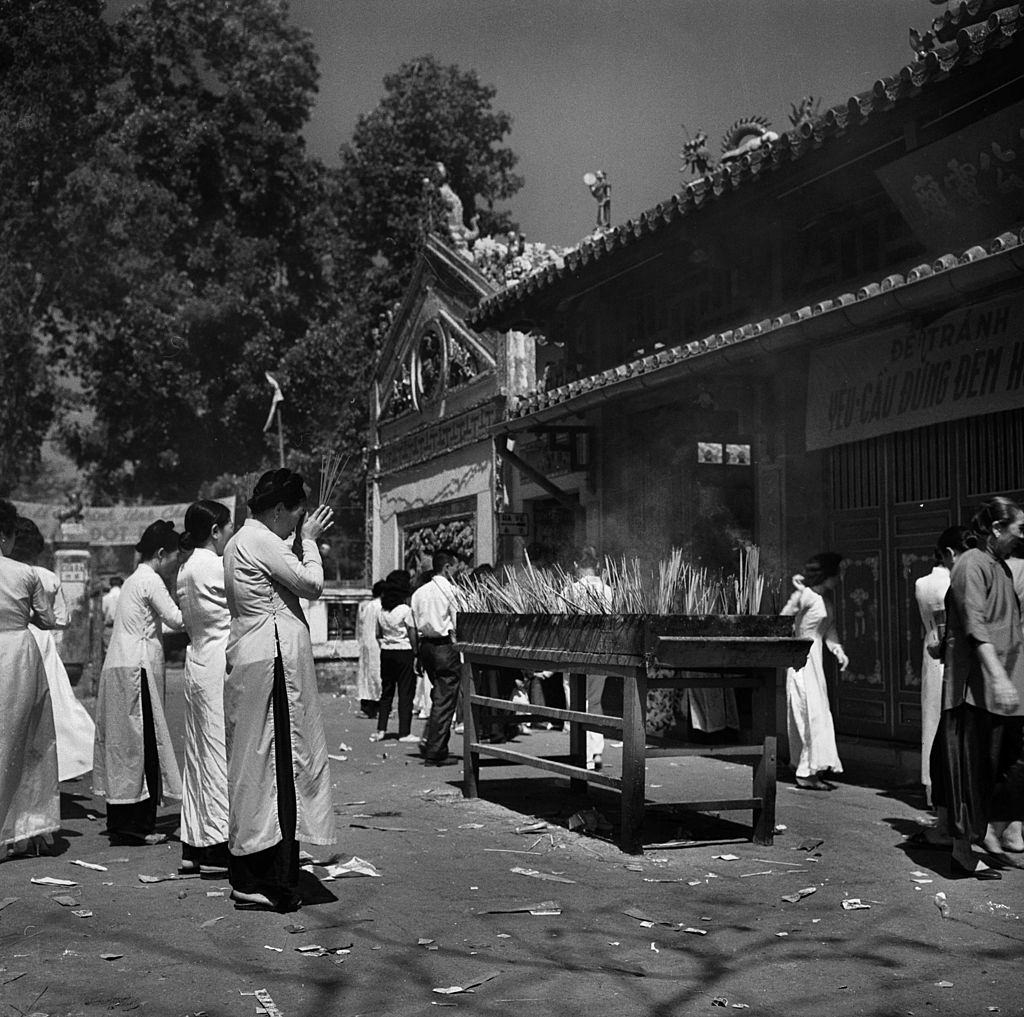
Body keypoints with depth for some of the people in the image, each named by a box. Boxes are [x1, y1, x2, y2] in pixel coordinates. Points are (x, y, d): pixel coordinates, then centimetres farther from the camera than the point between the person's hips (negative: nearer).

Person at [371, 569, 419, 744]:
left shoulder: (381, 611, 4)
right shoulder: (406, 610, -12)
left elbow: (378, 634, 8)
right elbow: (412, 635, -10)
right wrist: (416, 651, -1)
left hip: (386, 652, 5)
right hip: (404, 652, -5)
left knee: (386, 692, 12)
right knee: (405, 693, 0)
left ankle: (380, 730, 11)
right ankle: (404, 732, 1)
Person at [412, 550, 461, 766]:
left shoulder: (419, 592, 11)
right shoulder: (450, 590, -8)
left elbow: (415, 626, 12)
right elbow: (458, 624, -12)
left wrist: (419, 654, 16)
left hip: (425, 645, 7)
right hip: (445, 645, -7)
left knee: (438, 695, 19)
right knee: (445, 700, -2)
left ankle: (429, 739, 7)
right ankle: (434, 753, -2)